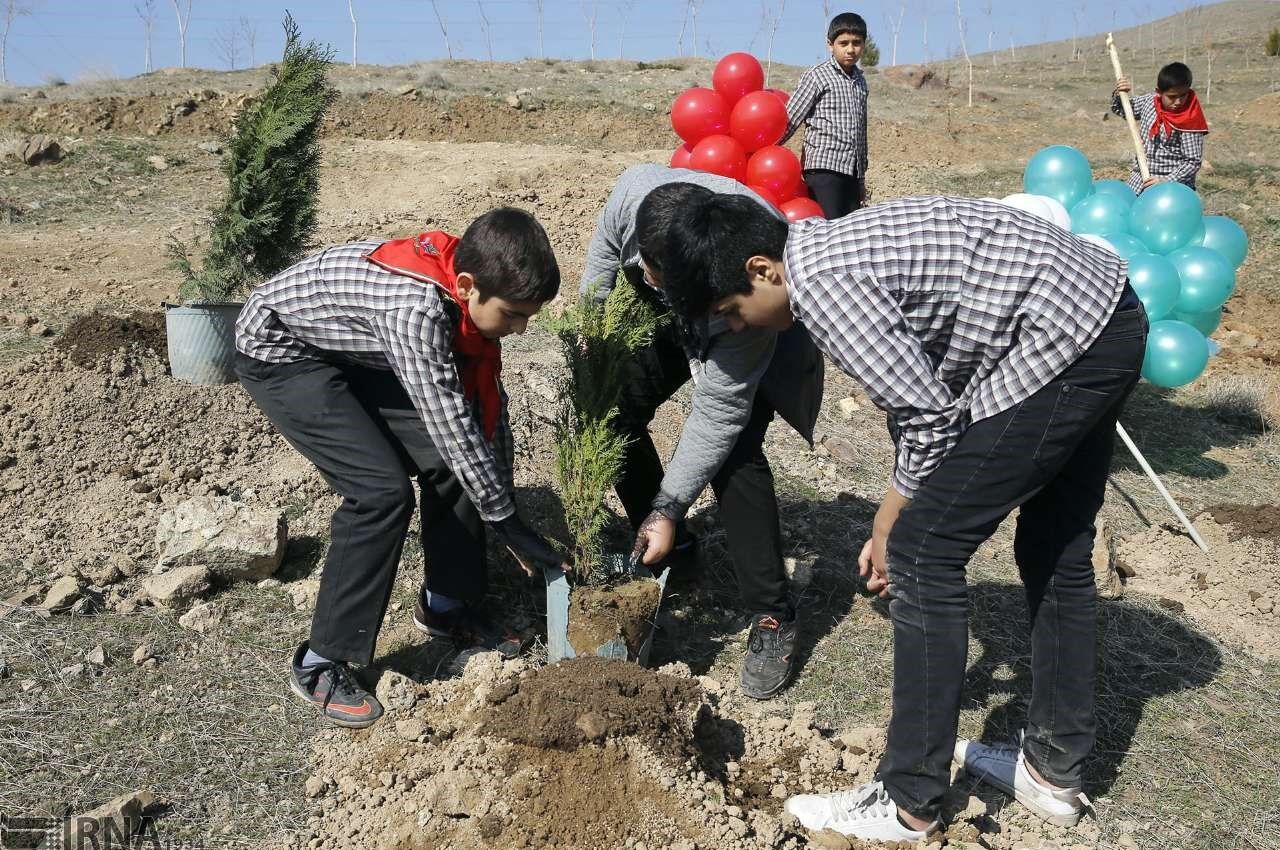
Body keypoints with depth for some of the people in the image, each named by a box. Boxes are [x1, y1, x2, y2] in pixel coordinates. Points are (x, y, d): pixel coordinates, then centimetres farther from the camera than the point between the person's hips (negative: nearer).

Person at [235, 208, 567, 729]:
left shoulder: (468, 294, -13)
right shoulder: (417, 307, -39)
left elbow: (487, 401, -3)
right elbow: (451, 424, -34)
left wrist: (502, 505, -2)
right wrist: (507, 524, -24)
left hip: (352, 352, 8)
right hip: (281, 352, -8)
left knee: (452, 462, -2)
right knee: (381, 490, -21)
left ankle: (446, 605, 19)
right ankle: (322, 664, -7)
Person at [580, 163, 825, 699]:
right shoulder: (633, 190, -34)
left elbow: (718, 410, -38)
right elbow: (604, 254, -9)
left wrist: (669, 508, -35)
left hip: (759, 333, -6)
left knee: (733, 452, -25)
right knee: (612, 413, -5)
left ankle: (772, 618, -11)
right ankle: (671, 553, 17)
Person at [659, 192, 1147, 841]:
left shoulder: (819, 281, -16)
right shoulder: (834, 247, 14)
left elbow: (929, 417, -15)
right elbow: (915, 391, 19)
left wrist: (892, 528, 0)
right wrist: (894, 522, 18)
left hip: (1061, 340, -11)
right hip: (1113, 322, 11)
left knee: (924, 554, -5)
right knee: (1055, 552, 19)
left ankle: (909, 806, 6)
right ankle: (1054, 772, 34)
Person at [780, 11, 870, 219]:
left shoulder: (860, 81, 18)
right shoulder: (817, 76, -2)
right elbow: (789, 120, -5)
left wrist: (862, 176, 24)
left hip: (852, 170, 7)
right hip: (824, 168, -7)